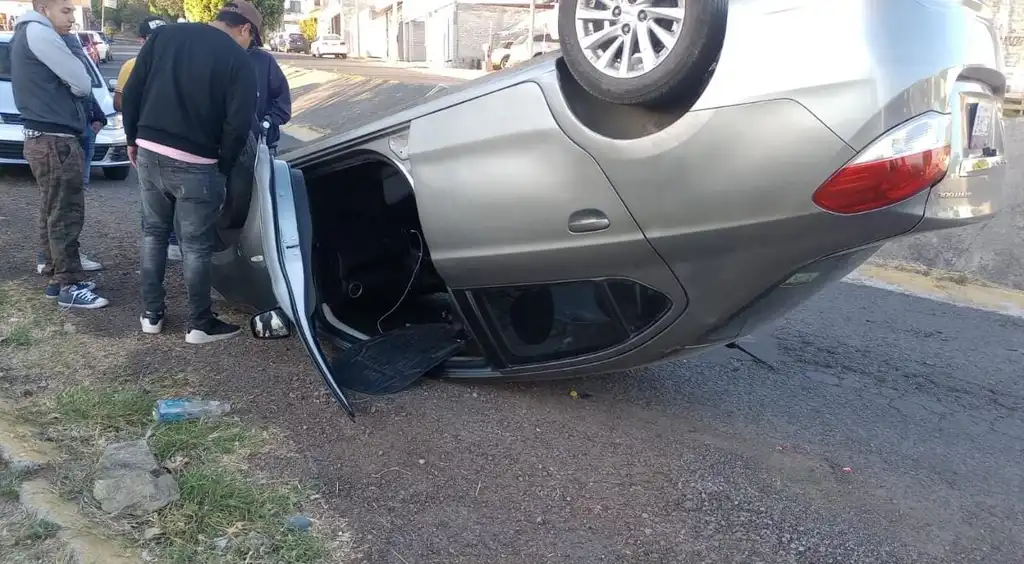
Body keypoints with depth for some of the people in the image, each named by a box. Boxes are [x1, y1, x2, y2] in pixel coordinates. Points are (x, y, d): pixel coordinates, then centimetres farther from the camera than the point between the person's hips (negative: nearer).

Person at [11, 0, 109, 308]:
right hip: (55, 141, -10)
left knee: (52, 212, 14)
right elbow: (83, 84, -14)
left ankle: (56, 277, 22)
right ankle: (70, 286, -1)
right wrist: (77, 85, 5)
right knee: (66, 215, -6)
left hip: (43, 138, 10)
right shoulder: (39, 33, -14)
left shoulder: (25, 34, 19)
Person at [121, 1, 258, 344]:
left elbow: (131, 91, 7)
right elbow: (238, 126, -12)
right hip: (194, 164, -5)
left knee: (153, 233, 19)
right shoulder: (239, 61, -8)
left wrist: (133, 139, 17)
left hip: (149, 153, 5)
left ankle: (152, 313, 27)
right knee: (196, 245, 6)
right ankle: (200, 324, 16)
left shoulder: (163, 35, 7)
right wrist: (223, 167, 3)